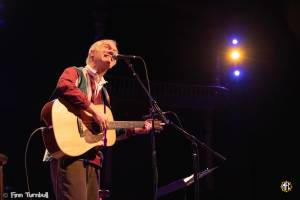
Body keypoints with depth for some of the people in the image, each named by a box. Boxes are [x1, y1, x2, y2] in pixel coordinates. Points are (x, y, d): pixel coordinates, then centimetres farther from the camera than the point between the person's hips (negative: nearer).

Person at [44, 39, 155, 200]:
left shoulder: (103, 93, 26)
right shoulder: (75, 73, 6)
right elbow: (64, 87, -20)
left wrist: (135, 130, 21)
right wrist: (94, 110, -21)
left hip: (91, 157, 8)